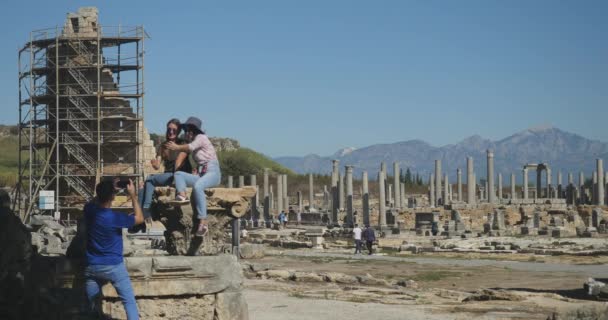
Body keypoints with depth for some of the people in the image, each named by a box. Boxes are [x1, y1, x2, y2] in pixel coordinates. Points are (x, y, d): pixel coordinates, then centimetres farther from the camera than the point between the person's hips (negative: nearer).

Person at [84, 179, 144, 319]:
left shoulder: (89, 210, -6)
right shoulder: (115, 218, -21)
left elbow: (96, 200, 21)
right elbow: (140, 218, -4)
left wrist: (109, 187, 13)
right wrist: (133, 195, -3)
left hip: (92, 267, 5)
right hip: (114, 266, -5)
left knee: (90, 305, 17)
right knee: (129, 301, -1)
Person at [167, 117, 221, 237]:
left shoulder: (201, 137, 2)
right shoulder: (194, 141, 25)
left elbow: (190, 147, -14)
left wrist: (176, 147, -4)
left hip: (212, 173, -9)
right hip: (201, 174, 9)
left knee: (197, 186, -36)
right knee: (178, 174, -6)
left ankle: (203, 222, -42)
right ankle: (182, 195, -35)